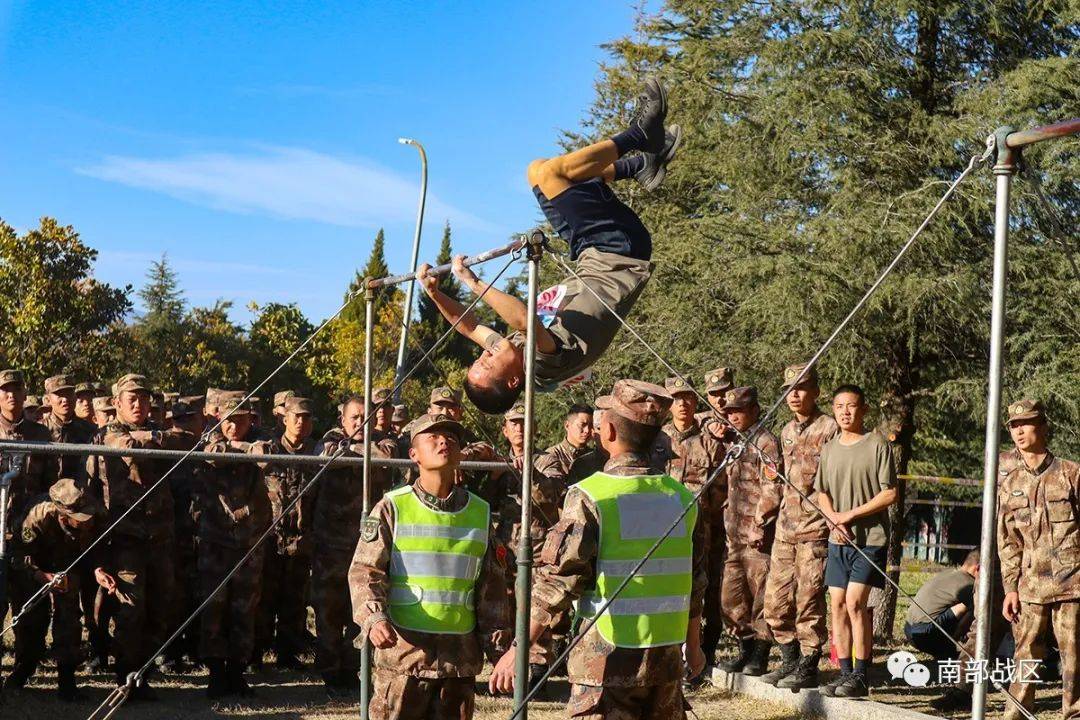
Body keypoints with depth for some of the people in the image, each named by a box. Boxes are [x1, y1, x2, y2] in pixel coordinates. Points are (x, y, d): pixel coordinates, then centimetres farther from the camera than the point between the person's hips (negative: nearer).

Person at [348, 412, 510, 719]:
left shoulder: (480, 512, 10)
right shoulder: (393, 507, -1)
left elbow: (491, 585, 15)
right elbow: (364, 571, -6)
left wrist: (499, 645, 10)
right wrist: (374, 618, -23)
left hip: (460, 655, 4)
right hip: (402, 649, -4)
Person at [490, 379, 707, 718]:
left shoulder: (590, 497, -13)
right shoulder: (682, 497, 3)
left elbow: (557, 583, -14)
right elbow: (694, 585, 11)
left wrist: (517, 650, -7)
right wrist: (694, 648, 25)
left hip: (610, 658, -5)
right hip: (667, 658, 5)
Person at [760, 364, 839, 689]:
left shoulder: (830, 429, -7)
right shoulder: (786, 432, 16)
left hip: (815, 528, -7)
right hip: (786, 528, 7)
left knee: (809, 601, -4)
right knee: (776, 599, 9)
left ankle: (808, 668, 5)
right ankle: (790, 662, 21)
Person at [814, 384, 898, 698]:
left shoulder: (877, 445, -6)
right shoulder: (829, 449, 11)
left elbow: (890, 494, -9)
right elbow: (822, 493, 16)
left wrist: (850, 514, -12)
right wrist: (834, 519, -4)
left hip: (870, 538, -6)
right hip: (838, 539, 6)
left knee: (855, 601, -12)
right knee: (838, 604, 4)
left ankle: (861, 675, -5)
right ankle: (845, 672, 12)